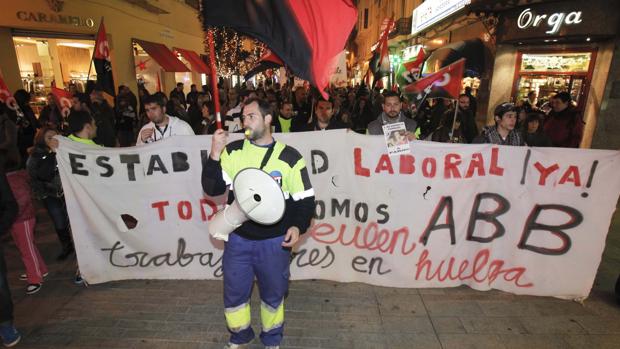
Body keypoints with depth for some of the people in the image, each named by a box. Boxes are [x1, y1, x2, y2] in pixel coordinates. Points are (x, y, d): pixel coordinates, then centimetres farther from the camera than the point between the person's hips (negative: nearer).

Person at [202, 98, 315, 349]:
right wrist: (215, 155, -16)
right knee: (234, 293, 16)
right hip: (238, 239, 2)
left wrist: (298, 226, -19)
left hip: (275, 242, -1)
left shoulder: (289, 157, -7)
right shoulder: (233, 151, -2)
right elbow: (212, 189, -4)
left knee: (273, 294, 17)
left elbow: (305, 199, -3)